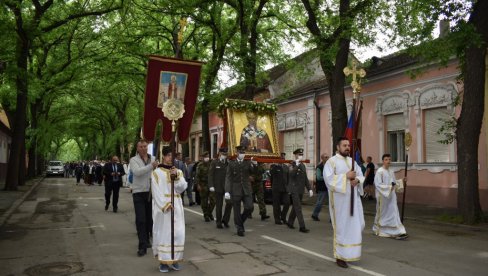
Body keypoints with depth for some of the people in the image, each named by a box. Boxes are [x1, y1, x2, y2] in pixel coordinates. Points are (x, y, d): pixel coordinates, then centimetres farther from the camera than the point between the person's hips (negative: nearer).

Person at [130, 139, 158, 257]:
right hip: (139, 193, -4)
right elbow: (137, 172, -21)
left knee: (150, 218, 13)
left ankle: (146, 240, 33)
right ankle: (142, 246, -4)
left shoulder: (153, 159, 9)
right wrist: (151, 166, -31)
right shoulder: (133, 160, -3)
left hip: (151, 192, 4)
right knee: (140, 220, -7)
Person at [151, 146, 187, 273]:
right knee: (163, 233, 0)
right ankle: (163, 261, 7)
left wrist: (176, 177, -15)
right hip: (161, 206, -3)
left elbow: (183, 187, -1)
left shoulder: (179, 172, 11)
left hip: (176, 206, 3)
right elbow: (156, 192, -8)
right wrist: (166, 204, -16)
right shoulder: (157, 172, 0)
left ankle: (174, 259, 13)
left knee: (178, 233, 2)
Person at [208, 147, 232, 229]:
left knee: (229, 202, -10)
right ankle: (218, 222, 17)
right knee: (219, 205, 4)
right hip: (218, 187, -2)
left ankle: (225, 220, 8)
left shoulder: (228, 163, 8)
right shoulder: (214, 163, 1)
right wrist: (211, 186, -12)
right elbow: (210, 175, -4)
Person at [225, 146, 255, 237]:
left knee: (249, 207, -8)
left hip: (246, 190, 2)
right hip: (236, 190, -1)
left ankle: (240, 221, 19)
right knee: (237, 211, 2)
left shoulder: (248, 163, 6)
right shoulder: (231, 164, 1)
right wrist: (227, 191, -11)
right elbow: (228, 178, -3)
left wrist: (253, 166, -23)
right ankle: (240, 229, 17)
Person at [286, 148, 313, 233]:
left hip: (301, 190, 7)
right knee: (298, 208, -9)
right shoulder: (292, 164, -9)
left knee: (295, 207, 15)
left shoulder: (303, 165, 13)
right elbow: (291, 174, -28)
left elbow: (305, 178, 16)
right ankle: (302, 227, -9)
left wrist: (309, 189, 10)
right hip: (294, 189, -7)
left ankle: (290, 222, 29)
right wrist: (297, 165, -33)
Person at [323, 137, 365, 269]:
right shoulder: (331, 161, -6)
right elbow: (328, 179, -17)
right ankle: (340, 256, 10)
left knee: (357, 225, 9)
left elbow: (361, 176, 11)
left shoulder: (352, 161, 14)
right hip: (340, 200, -6)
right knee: (341, 226, -1)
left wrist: (357, 180, -11)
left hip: (353, 198, 6)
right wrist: (346, 176, -21)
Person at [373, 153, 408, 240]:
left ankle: (398, 233, 3)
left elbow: (394, 182, 17)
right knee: (383, 213, 8)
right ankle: (377, 229, 28)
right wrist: (388, 187, -22)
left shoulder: (391, 171, 9)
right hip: (383, 196, -6)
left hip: (391, 196, 6)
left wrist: (401, 180, 3)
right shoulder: (380, 171, -13)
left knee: (394, 213, 1)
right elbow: (378, 184, -17)